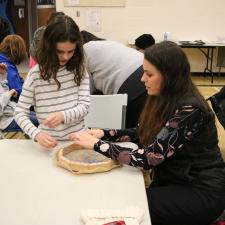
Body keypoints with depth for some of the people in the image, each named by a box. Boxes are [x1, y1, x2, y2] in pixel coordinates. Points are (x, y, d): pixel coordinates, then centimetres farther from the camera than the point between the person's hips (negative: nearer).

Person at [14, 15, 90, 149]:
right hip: (50, 142, -1)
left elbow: (84, 106, -4)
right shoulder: (36, 74, -6)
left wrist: (63, 116, -23)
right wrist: (36, 134, -20)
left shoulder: (79, 70, 1)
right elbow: (20, 112, -3)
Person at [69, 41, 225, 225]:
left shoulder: (188, 110, -27)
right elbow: (143, 135, 10)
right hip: (174, 181, 7)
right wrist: (104, 134, -4)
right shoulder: (166, 100, 0)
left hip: (201, 191, -7)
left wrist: (96, 144, -23)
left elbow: (148, 158, -30)